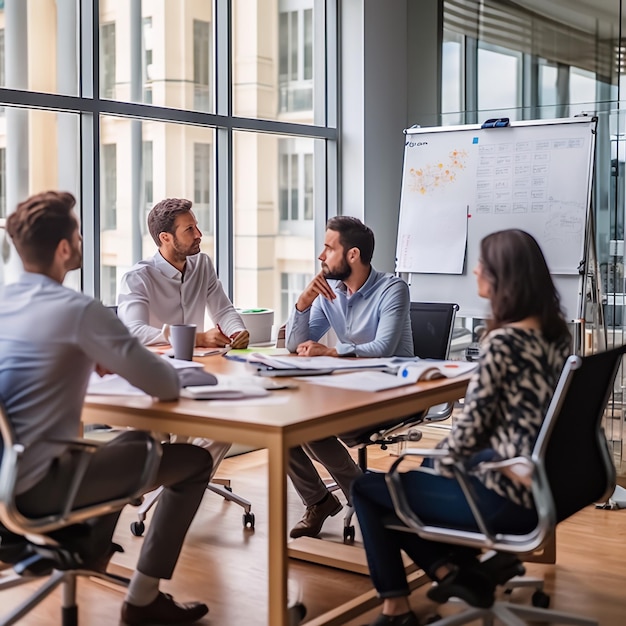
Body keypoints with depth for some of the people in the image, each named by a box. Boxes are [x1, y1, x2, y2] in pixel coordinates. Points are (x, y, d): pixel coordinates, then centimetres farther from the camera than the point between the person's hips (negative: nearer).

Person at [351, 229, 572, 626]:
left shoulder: (503, 341, -21)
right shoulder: (556, 332, 5)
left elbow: (471, 424, -17)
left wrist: (443, 467, 3)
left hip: (509, 495, -9)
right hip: (540, 483, 9)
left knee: (367, 487, 5)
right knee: (425, 467, 28)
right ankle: (459, 569, 17)